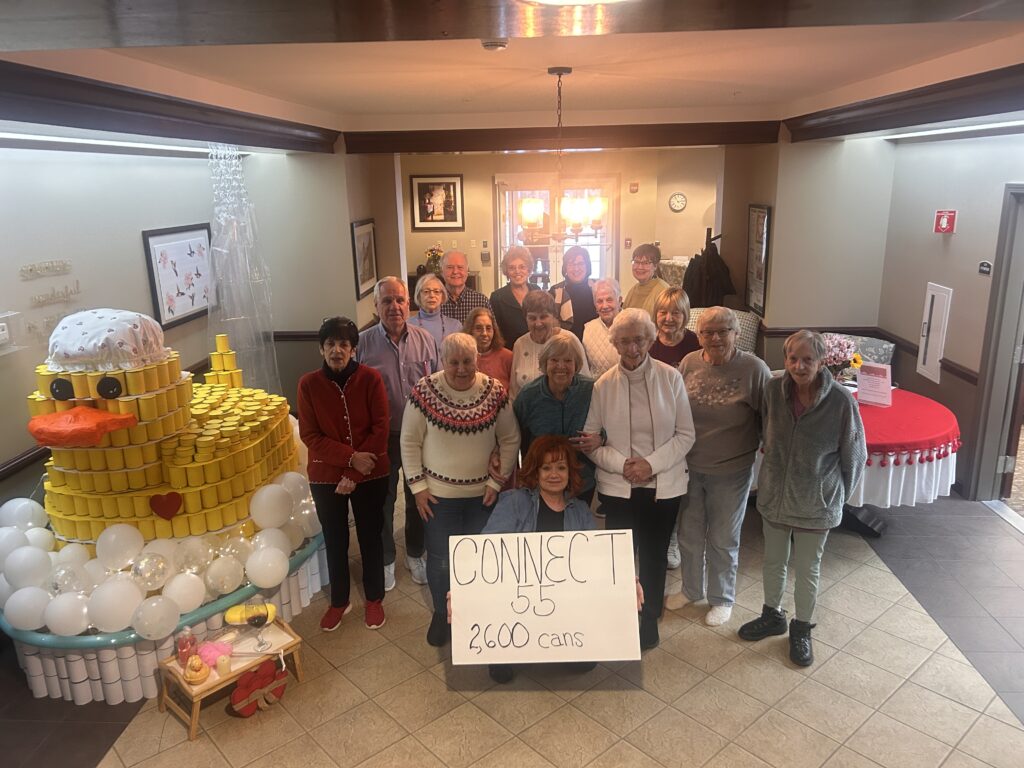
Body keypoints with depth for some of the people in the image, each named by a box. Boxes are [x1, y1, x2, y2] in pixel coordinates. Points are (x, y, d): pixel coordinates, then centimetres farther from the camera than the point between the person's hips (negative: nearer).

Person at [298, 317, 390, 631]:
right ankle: (339, 600, 37)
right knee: (335, 541, 16)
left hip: (370, 475, -1)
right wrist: (351, 457, -21)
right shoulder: (308, 384, -8)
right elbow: (310, 435, -9)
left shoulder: (370, 378, -11)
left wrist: (354, 475, -16)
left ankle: (374, 598, 35)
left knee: (370, 537, 14)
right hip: (325, 477, 1)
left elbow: (380, 429, -12)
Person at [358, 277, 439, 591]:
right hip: (382, 437, -2)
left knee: (418, 498, 18)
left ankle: (415, 554, 40)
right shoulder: (362, 343, -9)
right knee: (383, 501, 14)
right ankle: (385, 560, 35)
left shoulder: (426, 340, -3)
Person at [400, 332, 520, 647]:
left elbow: (510, 440, 0)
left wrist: (498, 481, -3)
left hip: (483, 494, 1)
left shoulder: (495, 391, -9)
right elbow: (410, 441, -4)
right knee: (440, 559, 11)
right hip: (438, 494, -1)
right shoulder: (425, 391, -12)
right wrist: (417, 485, -7)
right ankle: (441, 613, 35)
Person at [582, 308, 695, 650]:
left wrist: (651, 463, -15)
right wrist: (622, 464, -15)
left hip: (663, 484, 0)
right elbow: (590, 440, -1)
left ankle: (649, 620, 36)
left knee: (654, 556, 15)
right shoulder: (603, 385, -6)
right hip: (617, 485, 0)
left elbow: (685, 434, -3)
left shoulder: (671, 378, -7)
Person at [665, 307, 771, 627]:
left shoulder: (754, 369, -16)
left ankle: (722, 598, 37)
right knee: (689, 534, 19)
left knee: (723, 540, 14)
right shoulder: (689, 363, -5)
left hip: (730, 472, -3)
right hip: (689, 467, 4)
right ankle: (691, 589, 43)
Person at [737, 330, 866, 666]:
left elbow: (854, 456, -7)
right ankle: (772, 616, 44)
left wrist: (837, 496, 2)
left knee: (807, 570, 14)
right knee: (773, 562, 20)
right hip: (774, 496, 3)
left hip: (816, 504, -3)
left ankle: (801, 629, 37)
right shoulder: (774, 390, -11)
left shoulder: (841, 400, -20)